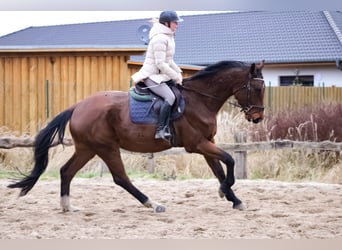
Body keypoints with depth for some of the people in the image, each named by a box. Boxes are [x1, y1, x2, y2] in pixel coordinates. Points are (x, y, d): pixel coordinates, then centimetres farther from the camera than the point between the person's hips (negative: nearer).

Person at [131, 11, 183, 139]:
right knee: (170, 97, -30)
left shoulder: (168, 37, 14)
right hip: (152, 76, -11)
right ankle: (160, 130, -29)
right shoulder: (160, 38, -18)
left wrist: (178, 72, 8)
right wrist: (176, 76, -16)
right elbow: (160, 64, -23)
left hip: (160, 75, 11)